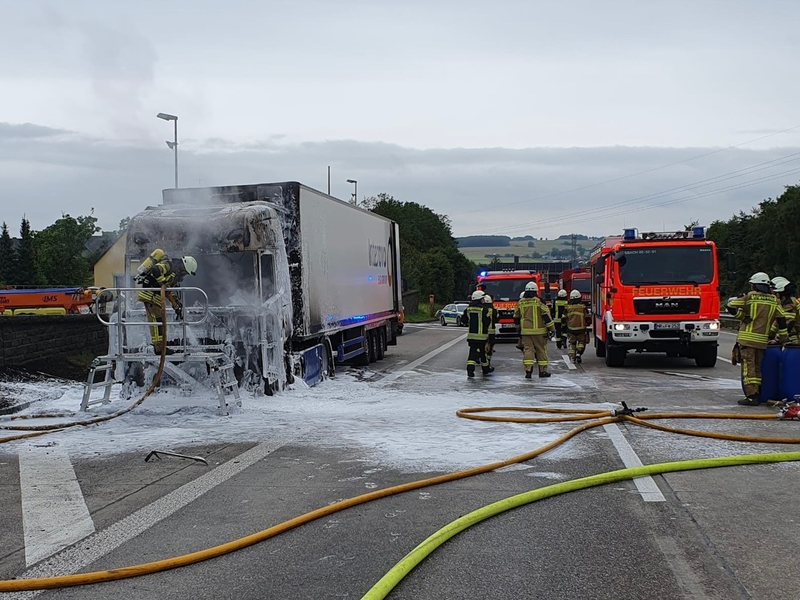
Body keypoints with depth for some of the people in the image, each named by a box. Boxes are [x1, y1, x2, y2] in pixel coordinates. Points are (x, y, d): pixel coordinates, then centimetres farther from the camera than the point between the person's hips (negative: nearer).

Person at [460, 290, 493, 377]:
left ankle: (470, 369, -14)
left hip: (471, 334, 4)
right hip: (482, 335, -3)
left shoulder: (468, 309, 5)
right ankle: (485, 368, 27)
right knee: (483, 351, 12)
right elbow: (488, 322, -8)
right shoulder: (484, 309, -10)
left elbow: (463, 321, 11)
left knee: (472, 351, 3)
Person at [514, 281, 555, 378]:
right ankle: (542, 371, 14)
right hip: (539, 331, -2)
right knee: (541, 350, 8)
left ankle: (528, 370, -11)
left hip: (525, 331, 3)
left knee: (528, 349, 1)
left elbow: (516, 318, 15)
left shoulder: (520, 302, 5)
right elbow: (546, 316, -8)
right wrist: (552, 329, -2)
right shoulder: (539, 301, -7)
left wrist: (519, 328, 31)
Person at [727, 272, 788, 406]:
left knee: (748, 368, -5)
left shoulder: (749, 297, -5)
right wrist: (782, 338, 15)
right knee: (757, 367, 16)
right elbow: (781, 319, 8)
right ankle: (758, 394, 18)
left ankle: (751, 396, -10)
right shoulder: (774, 300, 8)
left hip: (747, 338, -5)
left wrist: (742, 315, 2)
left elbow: (731, 306, -9)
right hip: (762, 340, 5)